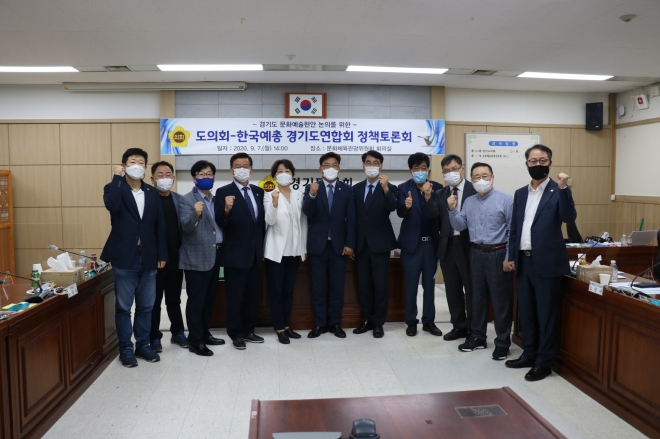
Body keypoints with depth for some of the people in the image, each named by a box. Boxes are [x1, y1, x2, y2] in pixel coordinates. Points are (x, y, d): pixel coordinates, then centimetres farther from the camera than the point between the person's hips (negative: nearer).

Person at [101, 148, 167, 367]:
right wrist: (117, 177, -17)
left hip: (148, 258, 4)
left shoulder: (152, 193, 9)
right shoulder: (115, 189, -1)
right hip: (125, 258, -3)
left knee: (146, 306, 12)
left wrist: (162, 254, 5)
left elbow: (160, 225, 9)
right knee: (123, 307, 5)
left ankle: (143, 345, 25)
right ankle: (125, 349, 18)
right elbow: (111, 205, -26)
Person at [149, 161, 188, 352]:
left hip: (176, 259, 4)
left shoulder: (179, 199, 7)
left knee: (174, 299, 17)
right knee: (154, 301, 9)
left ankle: (178, 332, 29)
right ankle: (154, 337, 21)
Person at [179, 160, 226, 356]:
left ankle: (205, 334, 27)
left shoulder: (216, 200, 15)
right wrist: (196, 214, -36)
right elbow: (186, 227, -19)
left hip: (215, 255, 7)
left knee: (209, 298, 15)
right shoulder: (186, 200, -6)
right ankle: (195, 341, 6)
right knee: (196, 300, -2)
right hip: (197, 257, -7)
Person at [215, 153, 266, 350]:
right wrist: (226, 209, -35)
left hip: (256, 253, 6)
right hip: (236, 254, -6)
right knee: (235, 296, 5)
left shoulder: (259, 191, 8)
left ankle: (248, 331, 28)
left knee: (252, 295, 15)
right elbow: (220, 223, -15)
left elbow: (262, 220, 12)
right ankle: (236, 334, 18)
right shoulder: (224, 192, -9)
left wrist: (262, 247, 11)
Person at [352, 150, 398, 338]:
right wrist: (351, 241, 6)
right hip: (361, 243, 4)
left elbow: (392, 207, -23)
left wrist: (385, 188, -38)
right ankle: (367, 320, 23)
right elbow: (353, 216, 9)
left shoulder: (390, 188, -3)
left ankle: (378, 323, 13)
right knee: (363, 284, 10)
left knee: (380, 285, 2)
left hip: (380, 243, -4)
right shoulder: (356, 188, 8)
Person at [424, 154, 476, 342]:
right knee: (453, 290, 14)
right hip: (447, 246, 5)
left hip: (468, 246, -5)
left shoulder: (475, 190, -7)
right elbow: (432, 215, -6)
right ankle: (459, 326, 29)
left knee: (471, 290, 7)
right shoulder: (440, 193, 8)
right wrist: (428, 197, -21)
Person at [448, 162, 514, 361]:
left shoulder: (505, 199, -8)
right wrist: (452, 210, -11)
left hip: (498, 254, -5)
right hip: (476, 254, 5)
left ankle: (502, 343, 15)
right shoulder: (468, 202, 9)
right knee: (477, 297, 14)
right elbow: (460, 226, 5)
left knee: (501, 300, 2)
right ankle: (477, 337, 27)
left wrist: (509, 257, -13)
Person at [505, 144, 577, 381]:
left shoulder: (558, 191, -4)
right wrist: (511, 256, 10)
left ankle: (544, 362, 15)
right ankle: (529, 355, 29)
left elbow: (569, 218, -19)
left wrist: (564, 188, -28)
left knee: (546, 314, 4)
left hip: (547, 262, -6)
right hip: (524, 261, 6)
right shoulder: (520, 194, 12)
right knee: (526, 312, 15)